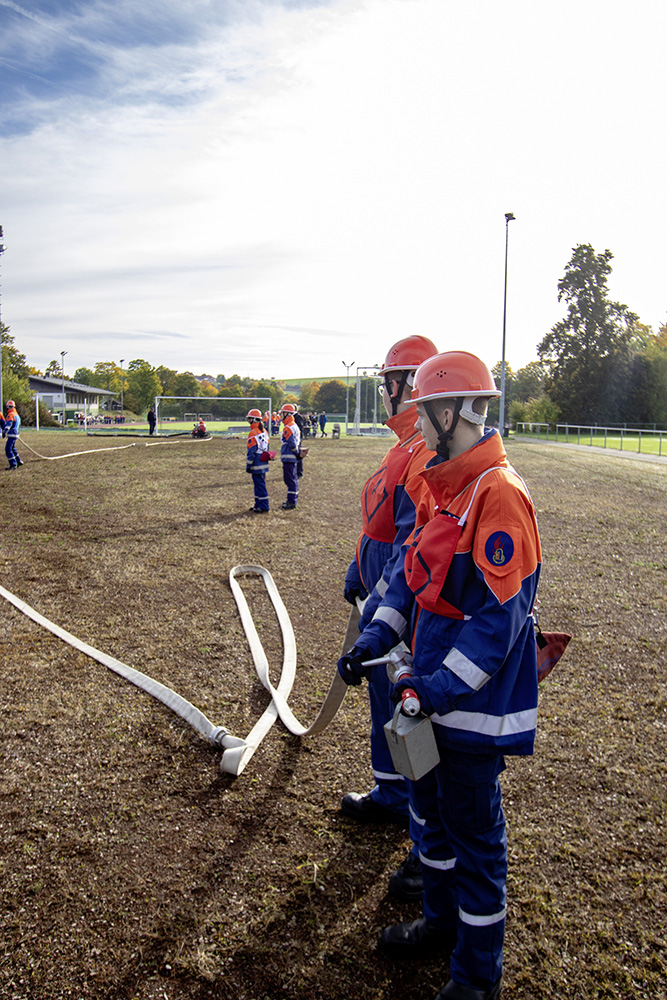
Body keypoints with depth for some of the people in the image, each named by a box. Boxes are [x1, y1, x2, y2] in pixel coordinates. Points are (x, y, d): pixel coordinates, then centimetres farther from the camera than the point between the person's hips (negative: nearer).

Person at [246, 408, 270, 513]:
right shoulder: (264, 432, 10)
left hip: (257, 465, -9)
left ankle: (263, 508, 0)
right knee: (258, 484, 18)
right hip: (264, 463, 9)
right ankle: (258, 504, 27)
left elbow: (251, 452, -16)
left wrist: (248, 465, -10)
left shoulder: (253, 433, -16)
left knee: (260, 485, -3)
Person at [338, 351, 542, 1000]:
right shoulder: (440, 485, 7)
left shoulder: (498, 495, -22)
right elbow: (414, 571, 11)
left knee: (474, 832, 8)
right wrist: (378, 636, -1)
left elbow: (500, 615, -24)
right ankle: (441, 920, 47)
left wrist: (443, 686, -24)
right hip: (435, 686, 9)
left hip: (475, 700, -9)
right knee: (434, 807, 24)